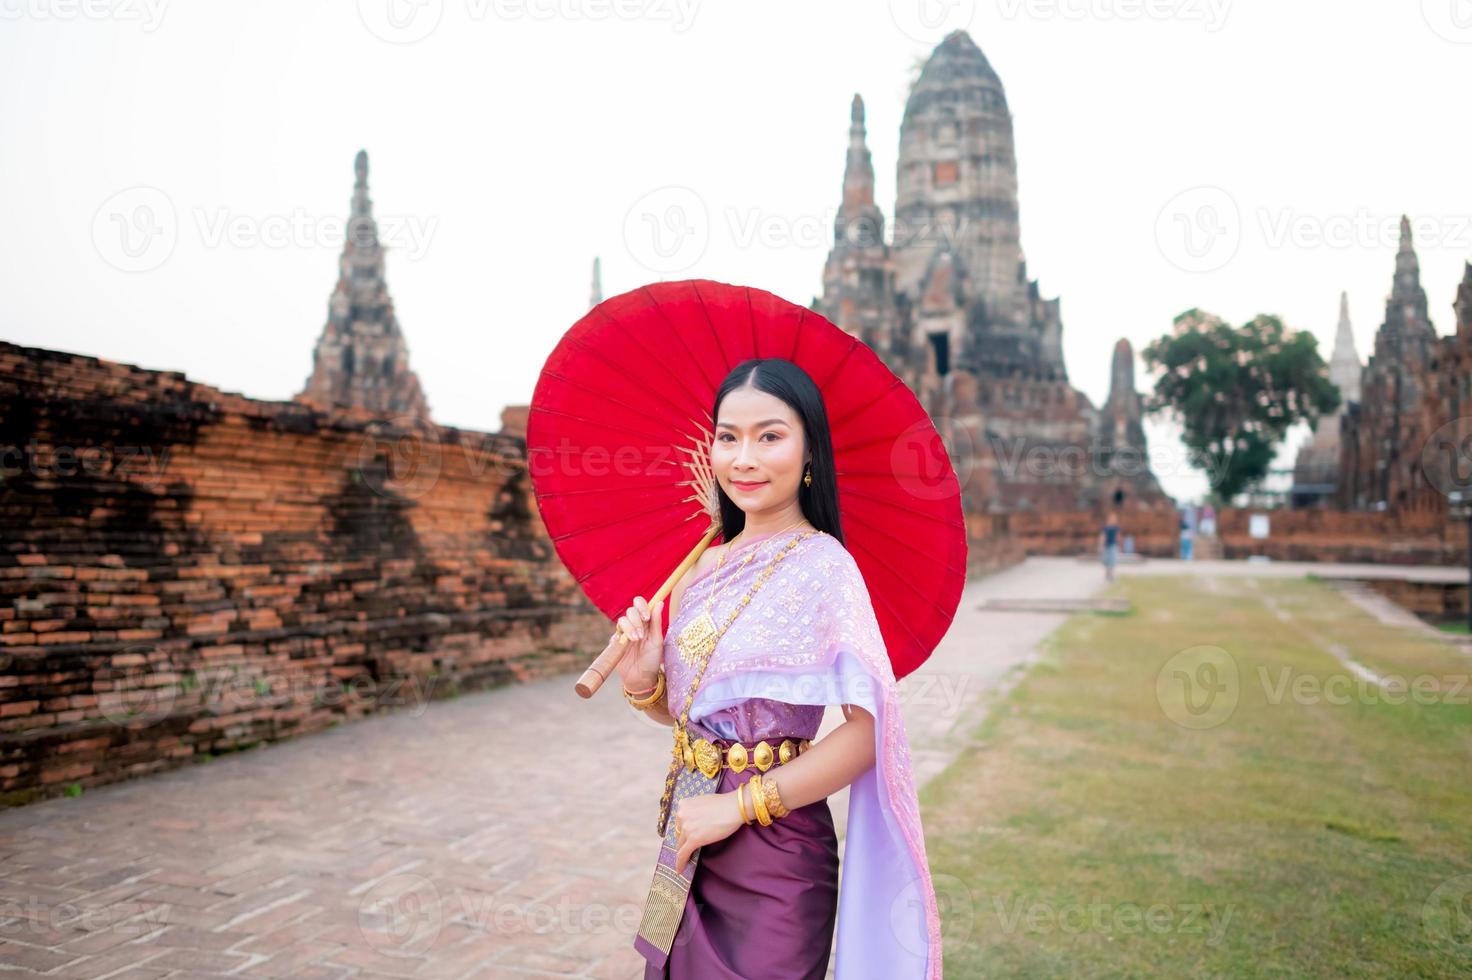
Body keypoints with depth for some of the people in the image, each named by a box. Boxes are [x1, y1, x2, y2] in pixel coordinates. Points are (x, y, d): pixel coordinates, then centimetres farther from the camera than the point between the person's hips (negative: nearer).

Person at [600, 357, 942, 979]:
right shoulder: (708, 566, 5)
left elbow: (869, 727, -24)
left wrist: (739, 805, -20)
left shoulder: (820, 564, -16)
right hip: (693, 848, 6)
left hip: (773, 856, -6)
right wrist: (643, 684, -8)